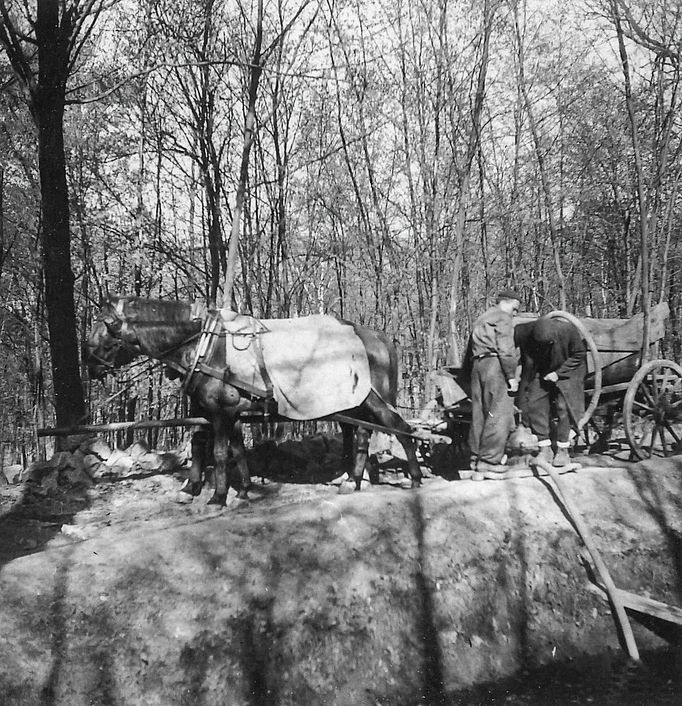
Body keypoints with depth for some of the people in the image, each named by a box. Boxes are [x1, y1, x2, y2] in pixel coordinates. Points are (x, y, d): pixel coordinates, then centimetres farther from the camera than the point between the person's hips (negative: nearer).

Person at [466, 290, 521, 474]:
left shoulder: (480, 320, 28)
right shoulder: (503, 317, 2)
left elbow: (470, 353, 26)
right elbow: (505, 350, -11)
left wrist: (469, 372, 26)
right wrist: (511, 376, -12)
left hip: (477, 365, 9)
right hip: (495, 364, -9)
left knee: (479, 414, 9)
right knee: (500, 414, -9)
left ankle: (476, 458, 10)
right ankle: (488, 459, -13)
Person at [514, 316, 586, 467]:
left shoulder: (568, 330, -31)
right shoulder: (524, 332, -27)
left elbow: (580, 354, -15)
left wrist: (558, 373, -19)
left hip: (565, 372, -2)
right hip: (540, 374, 3)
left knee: (564, 407, -12)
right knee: (535, 404, -6)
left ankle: (563, 451, 0)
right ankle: (545, 449, 4)